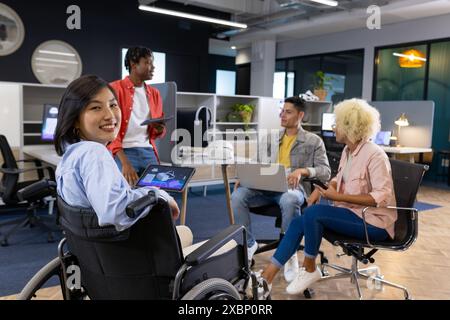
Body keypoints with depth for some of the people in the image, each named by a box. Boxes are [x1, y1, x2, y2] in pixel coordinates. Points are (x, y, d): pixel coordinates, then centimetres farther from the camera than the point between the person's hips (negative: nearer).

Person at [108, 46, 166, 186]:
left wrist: (159, 129, -5)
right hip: (123, 152, -5)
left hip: (148, 152, 5)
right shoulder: (116, 89, -2)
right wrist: (124, 162, -21)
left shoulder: (154, 93, 15)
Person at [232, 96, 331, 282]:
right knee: (238, 195, -25)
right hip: (266, 187, 4)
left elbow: (325, 171, -2)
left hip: (293, 188, -4)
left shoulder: (313, 141, 9)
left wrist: (302, 171, -21)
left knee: (289, 200, -41)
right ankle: (249, 244, -5)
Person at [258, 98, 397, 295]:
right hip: (352, 212, 8)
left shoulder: (374, 155, -19)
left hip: (373, 222, -8)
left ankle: (309, 269, -6)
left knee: (314, 212, -27)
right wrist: (321, 189, 1)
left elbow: (382, 197, -25)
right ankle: (267, 276, -11)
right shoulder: (348, 150, 8)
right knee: (299, 222, -11)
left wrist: (338, 196, -25)